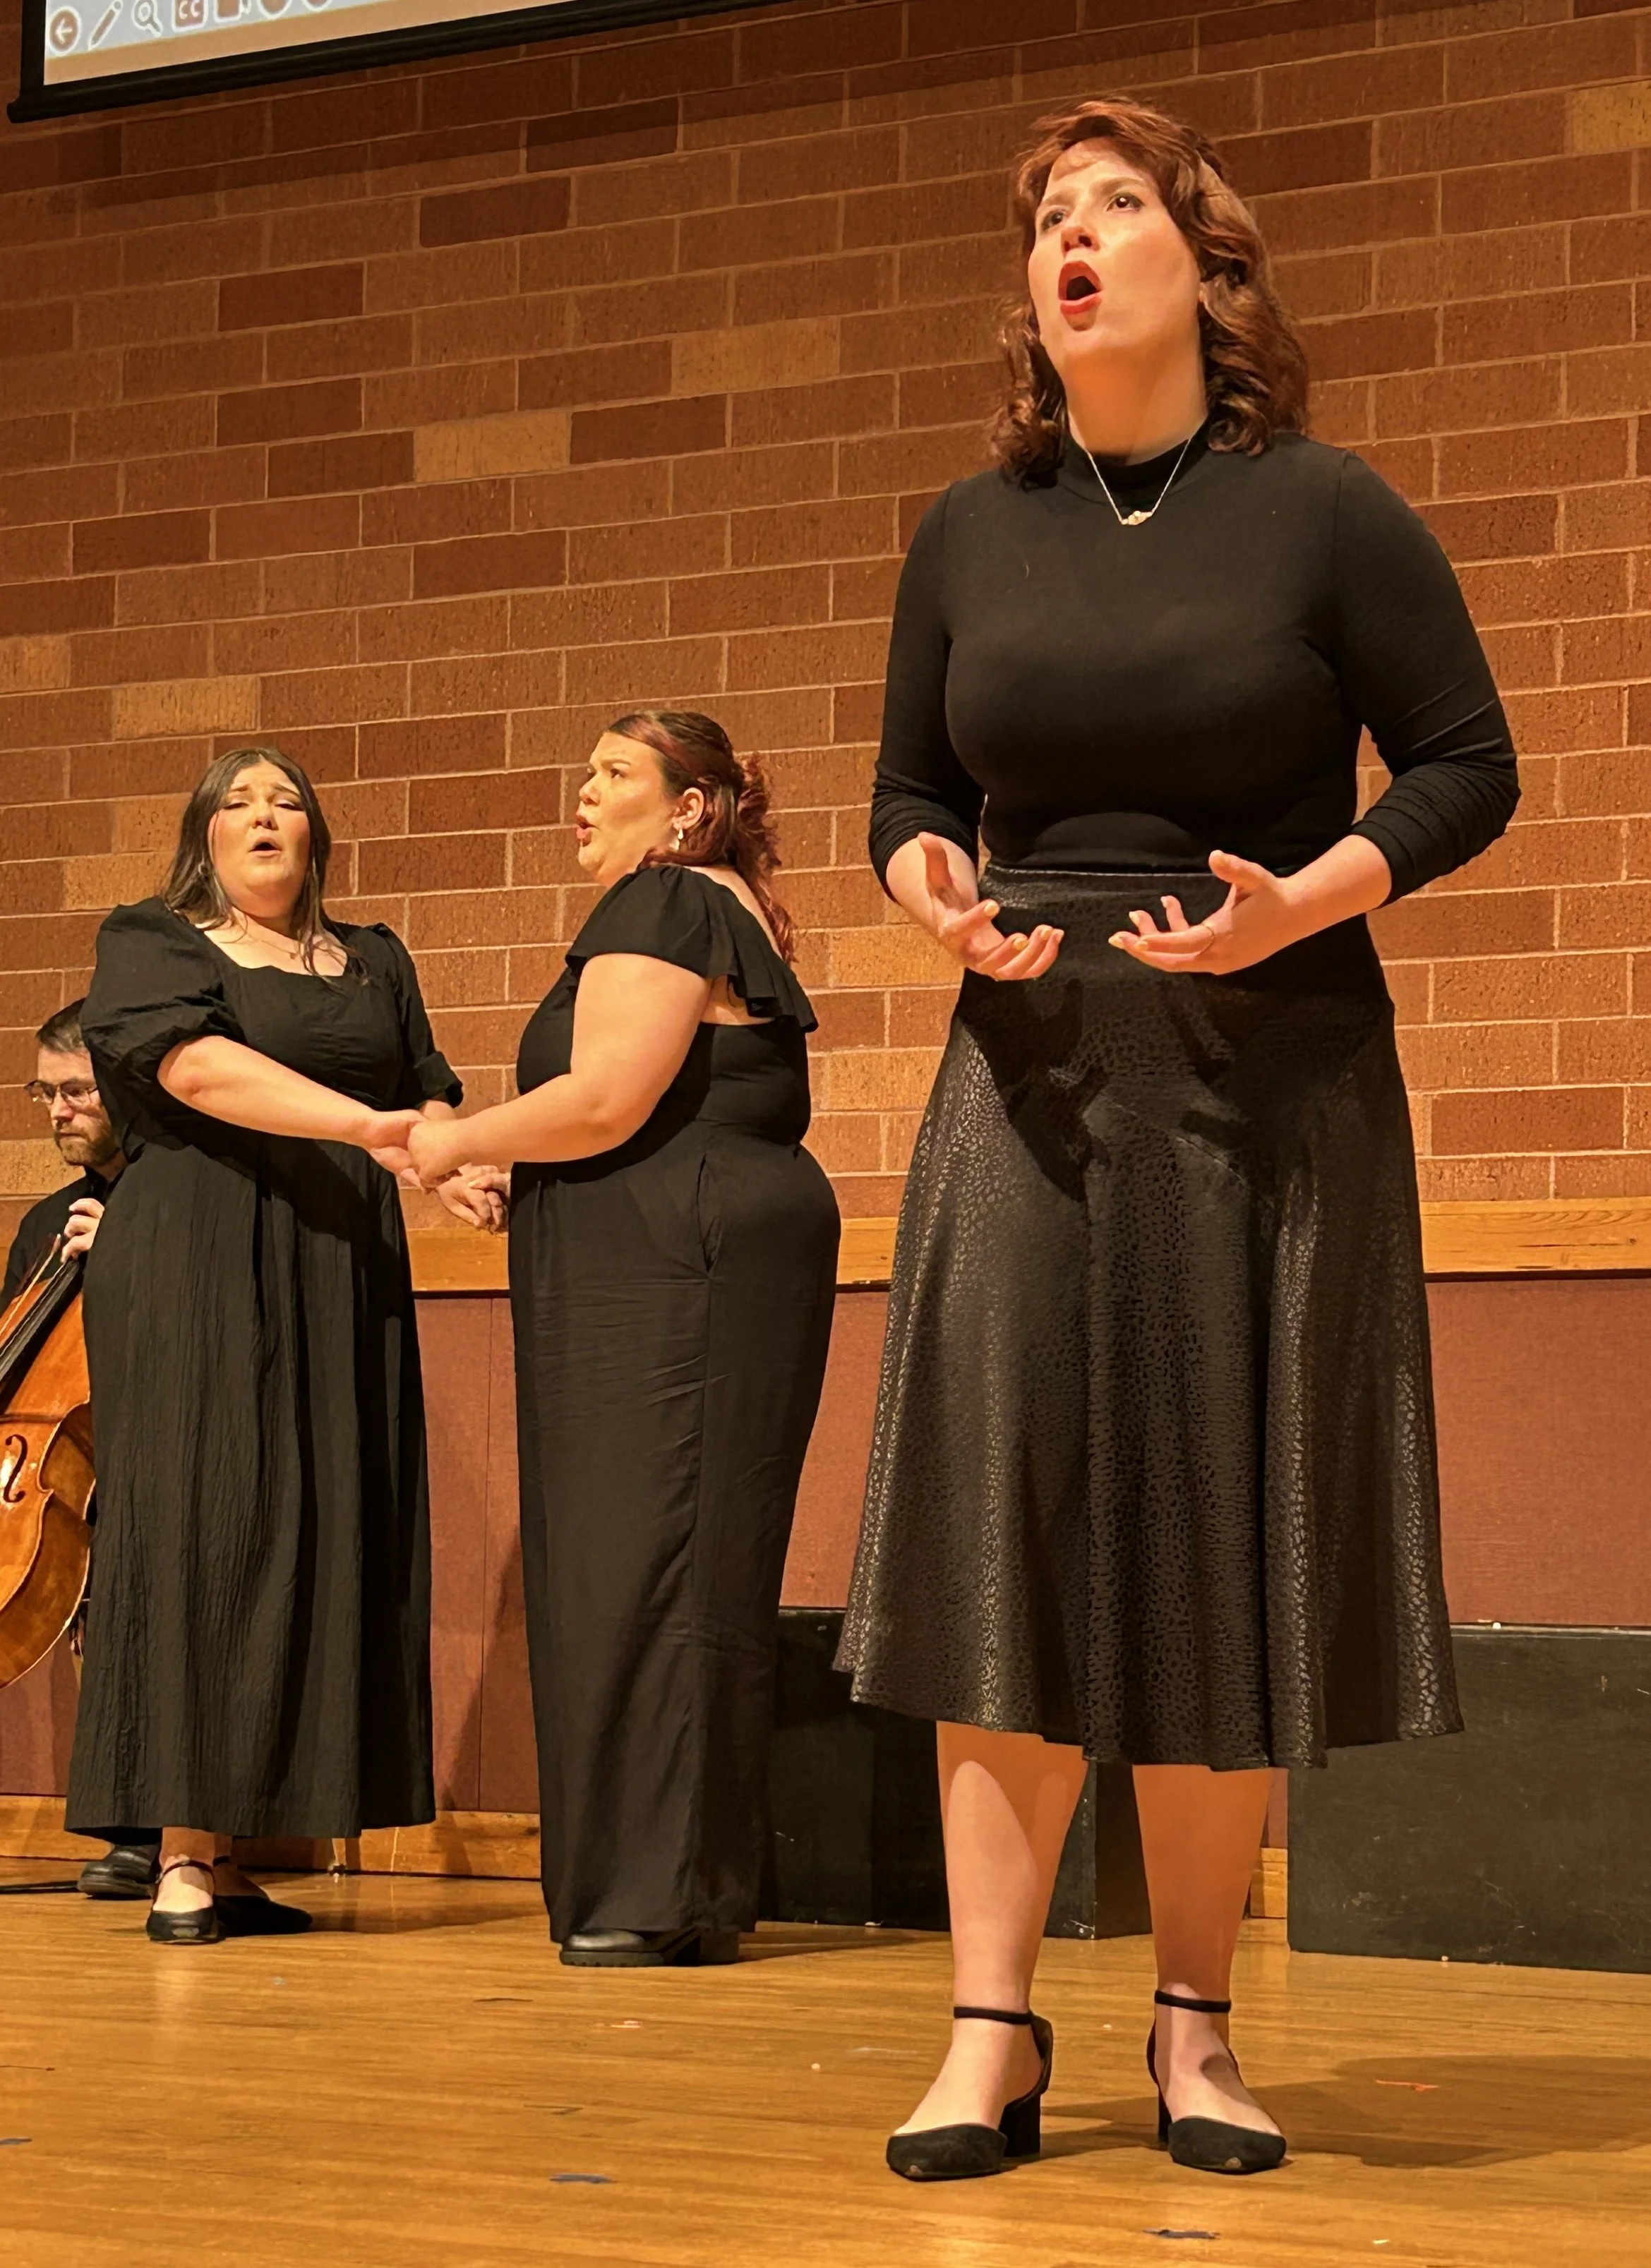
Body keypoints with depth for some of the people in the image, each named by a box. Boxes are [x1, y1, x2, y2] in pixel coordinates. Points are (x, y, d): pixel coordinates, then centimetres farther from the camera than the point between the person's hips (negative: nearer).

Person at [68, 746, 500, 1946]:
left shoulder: (373, 962, 20)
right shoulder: (151, 944, 5)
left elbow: (429, 1091, 15)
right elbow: (197, 1065, -12)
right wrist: (364, 1125, -22)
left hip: (344, 1283, 5)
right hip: (195, 1273, -5)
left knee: (327, 1548, -2)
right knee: (200, 1539, -9)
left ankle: (230, 1857, 1)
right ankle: (182, 1857, -8)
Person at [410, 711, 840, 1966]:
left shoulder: (658, 905, -9)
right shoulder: (736, 917, 22)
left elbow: (604, 1100, -19)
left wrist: (455, 1142, -5)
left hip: (668, 1274, -10)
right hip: (748, 1242, 10)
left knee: (645, 1568, -9)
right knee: (702, 1573, 10)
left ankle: (658, 1897, -7)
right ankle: (700, 1888, 13)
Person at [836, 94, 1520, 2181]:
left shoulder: (1322, 511, -2)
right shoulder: (968, 537, 7)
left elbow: (1467, 765, 0)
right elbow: (912, 790, 16)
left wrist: (1307, 900, -17)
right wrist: (928, 887, -7)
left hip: (1270, 1088, -2)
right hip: (1031, 1079, 2)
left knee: (1228, 1547, 1)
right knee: (1008, 1524, -4)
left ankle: (1194, 2026, 13)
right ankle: (993, 2027, 2)